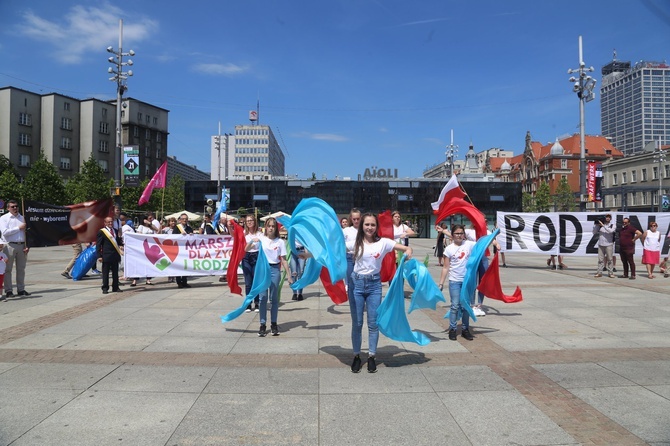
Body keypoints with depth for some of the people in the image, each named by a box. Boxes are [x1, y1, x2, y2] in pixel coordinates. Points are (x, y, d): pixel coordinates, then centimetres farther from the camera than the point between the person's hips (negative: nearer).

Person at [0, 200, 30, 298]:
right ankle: (8, 290, 3)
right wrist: (19, 228, -10)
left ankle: (21, 289, 15)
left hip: (22, 245, 4)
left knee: (21, 269, 8)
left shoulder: (22, 218, 13)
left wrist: (27, 245, 4)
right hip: (10, 246, -4)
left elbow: (27, 232, 13)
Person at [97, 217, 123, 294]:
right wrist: (99, 256, -12)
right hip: (106, 255, -5)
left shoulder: (116, 231, 14)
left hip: (115, 255, 5)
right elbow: (98, 245, -5)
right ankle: (105, 288, 8)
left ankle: (115, 287, 18)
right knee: (105, 273, 1)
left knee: (115, 272, 10)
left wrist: (122, 242, -5)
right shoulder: (101, 232, -3)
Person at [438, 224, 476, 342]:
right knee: (455, 306, 0)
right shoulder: (449, 249, -2)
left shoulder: (469, 244, 0)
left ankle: (465, 329, 21)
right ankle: (452, 329, 11)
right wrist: (441, 283, -4)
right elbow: (446, 267, -1)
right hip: (454, 281, -1)